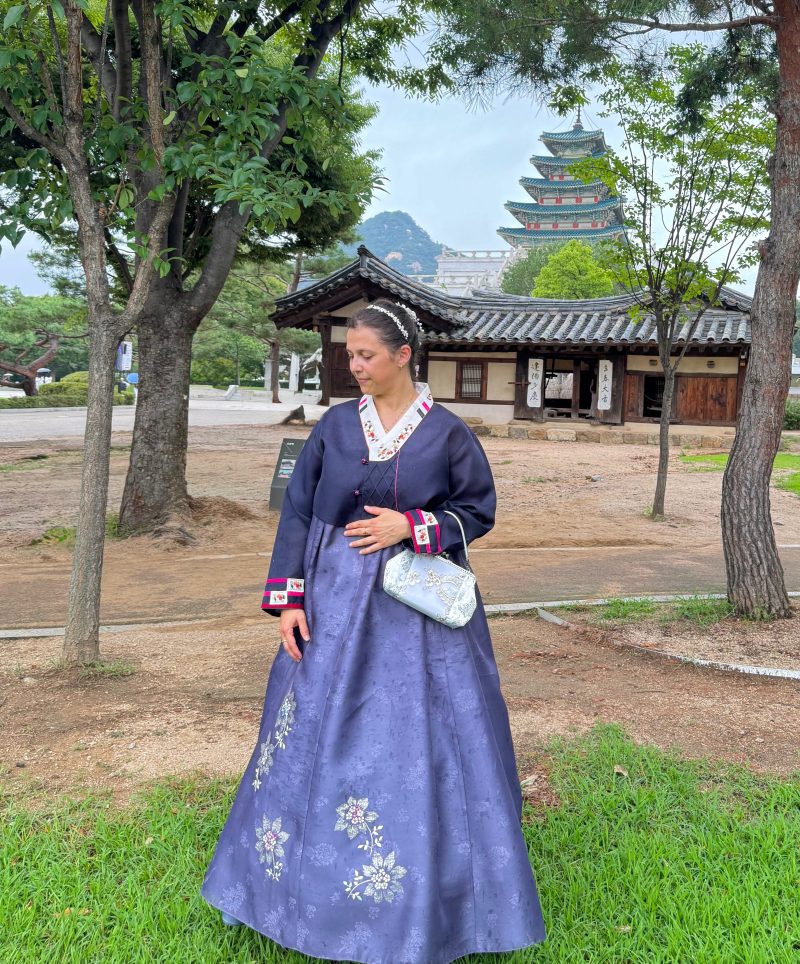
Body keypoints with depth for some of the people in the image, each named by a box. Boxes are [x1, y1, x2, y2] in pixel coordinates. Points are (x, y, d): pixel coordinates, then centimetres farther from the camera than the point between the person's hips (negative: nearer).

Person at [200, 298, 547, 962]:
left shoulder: (447, 432, -4)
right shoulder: (335, 425, 2)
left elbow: (479, 510, 2)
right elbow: (297, 512, 3)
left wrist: (411, 526, -14)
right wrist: (288, 600, -3)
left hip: (419, 610, -2)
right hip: (335, 606, 2)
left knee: (418, 747, 4)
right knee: (323, 741, 9)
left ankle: (425, 906, 23)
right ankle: (323, 889, 30)